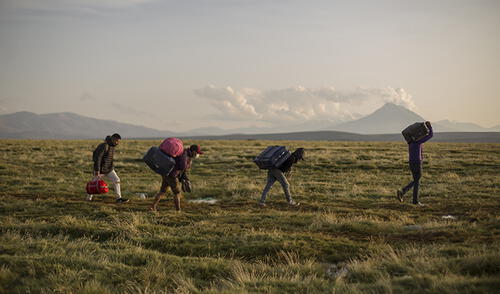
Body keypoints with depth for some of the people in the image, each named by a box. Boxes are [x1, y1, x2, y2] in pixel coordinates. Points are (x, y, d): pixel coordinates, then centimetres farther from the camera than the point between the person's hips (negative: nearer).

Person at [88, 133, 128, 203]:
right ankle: (89, 197, 32)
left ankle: (119, 198, -8)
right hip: (100, 169, -7)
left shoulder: (112, 146, 4)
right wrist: (97, 170, -27)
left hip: (109, 169, 7)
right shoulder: (104, 146, -23)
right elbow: (97, 158, -25)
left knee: (116, 180, -8)